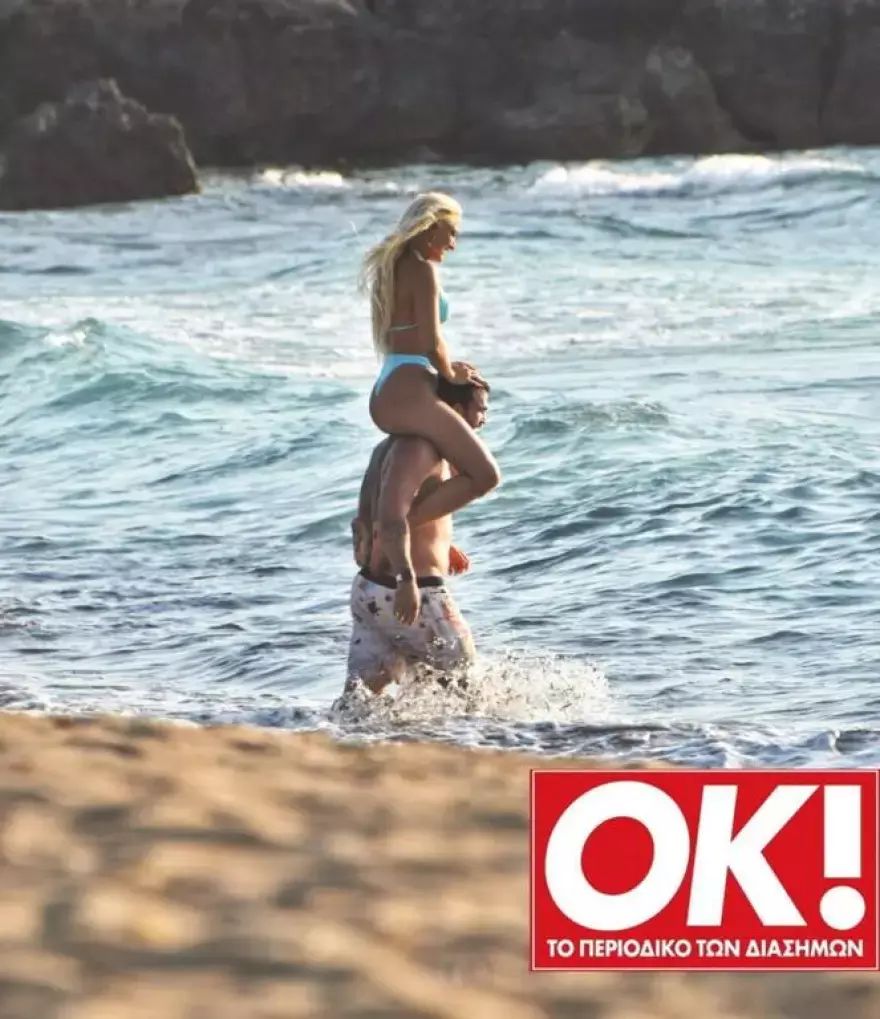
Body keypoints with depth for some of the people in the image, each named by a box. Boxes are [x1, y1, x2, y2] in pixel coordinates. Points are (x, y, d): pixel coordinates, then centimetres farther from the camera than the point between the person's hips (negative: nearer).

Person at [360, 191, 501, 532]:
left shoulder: (390, 268, 17)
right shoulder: (422, 270, -11)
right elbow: (431, 343, -16)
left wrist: (448, 369, 17)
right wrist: (449, 373, 3)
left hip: (384, 397, 10)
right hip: (410, 394, -10)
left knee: (462, 457, 31)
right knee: (484, 475, -7)